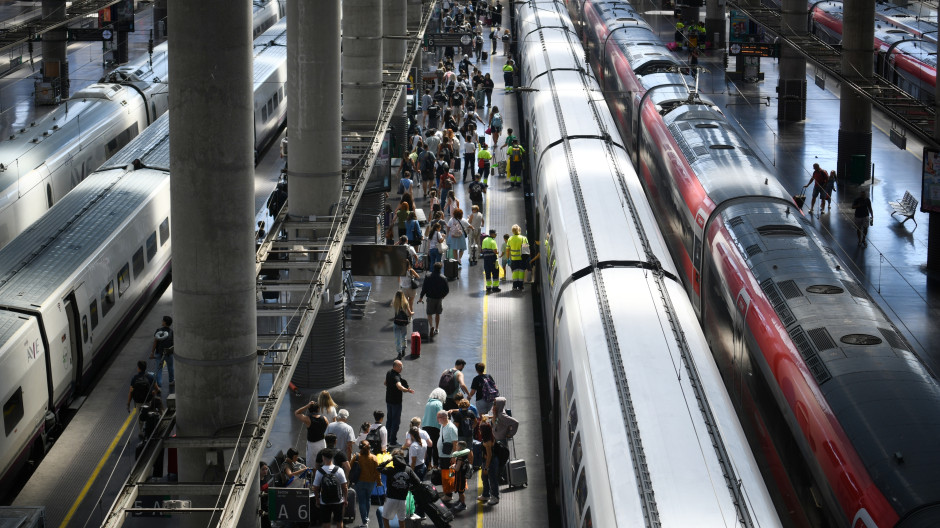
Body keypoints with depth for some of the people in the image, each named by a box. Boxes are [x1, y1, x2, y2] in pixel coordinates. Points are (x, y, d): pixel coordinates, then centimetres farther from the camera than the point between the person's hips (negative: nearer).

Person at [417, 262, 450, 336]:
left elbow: (424, 288, -10)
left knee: (429, 313, 8)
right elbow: (447, 289, -4)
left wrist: (421, 297, 4)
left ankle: (432, 326, -15)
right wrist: (443, 295, 16)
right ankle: (437, 329, 25)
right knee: (437, 314, 17)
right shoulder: (443, 278, -9)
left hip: (431, 298, -2)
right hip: (439, 298, 2)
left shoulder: (428, 278, -12)